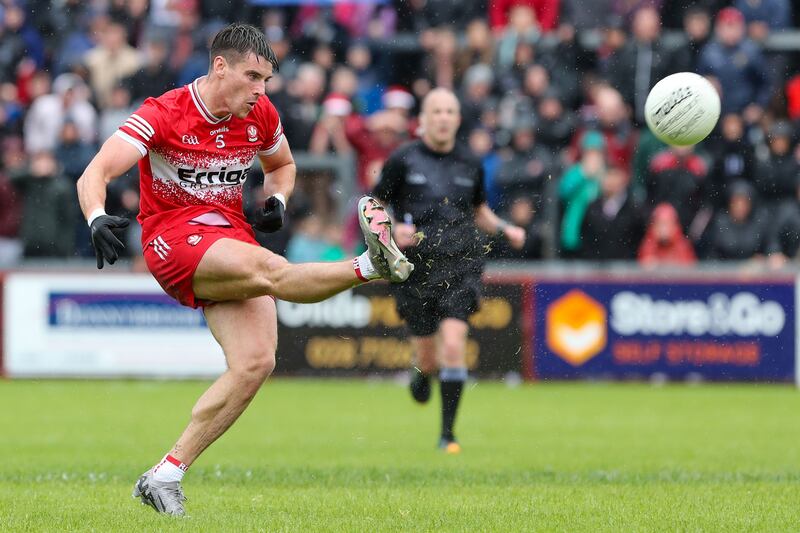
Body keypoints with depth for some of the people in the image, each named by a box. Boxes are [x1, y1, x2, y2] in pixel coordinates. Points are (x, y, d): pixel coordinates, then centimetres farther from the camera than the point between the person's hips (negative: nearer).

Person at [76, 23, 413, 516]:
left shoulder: (261, 115, 4)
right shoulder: (163, 115, -13)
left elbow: (283, 165, 25)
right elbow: (94, 175, -20)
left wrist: (277, 201, 2)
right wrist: (97, 219, -42)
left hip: (232, 234, 5)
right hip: (173, 239, -5)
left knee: (256, 362, -13)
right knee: (266, 268, -36)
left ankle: (165, 476, -7)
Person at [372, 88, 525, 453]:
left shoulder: (470, 164, 8)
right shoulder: (403, 160, 0)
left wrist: (505, 229, 6)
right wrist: (392, 229, -14)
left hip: (461, 264, 1)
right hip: (416, 267, -1)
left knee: (453, 346, -17)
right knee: (428, 359, 4)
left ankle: (447, 434, -8)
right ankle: (422, 374, 45)